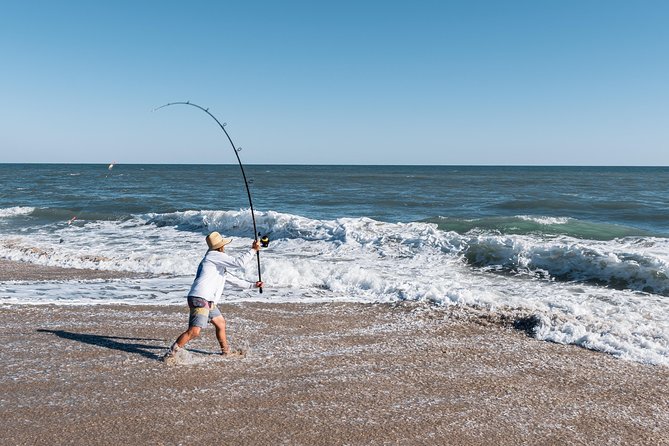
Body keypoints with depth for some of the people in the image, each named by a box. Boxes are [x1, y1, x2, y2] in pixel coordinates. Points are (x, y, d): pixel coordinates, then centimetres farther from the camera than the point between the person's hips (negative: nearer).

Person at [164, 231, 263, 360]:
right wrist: (253, 250, -4)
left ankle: (226, 351, 36)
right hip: (200, 299, -11)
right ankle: (171, 354, -10)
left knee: (221, 323, 22)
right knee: (194, 331, -17)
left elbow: (232, 280, 33)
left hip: (209, 302, 11)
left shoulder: (220, 265, 25)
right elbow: (238, 262, -13)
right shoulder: (215, 255, -5)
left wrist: (252, 285, 33)